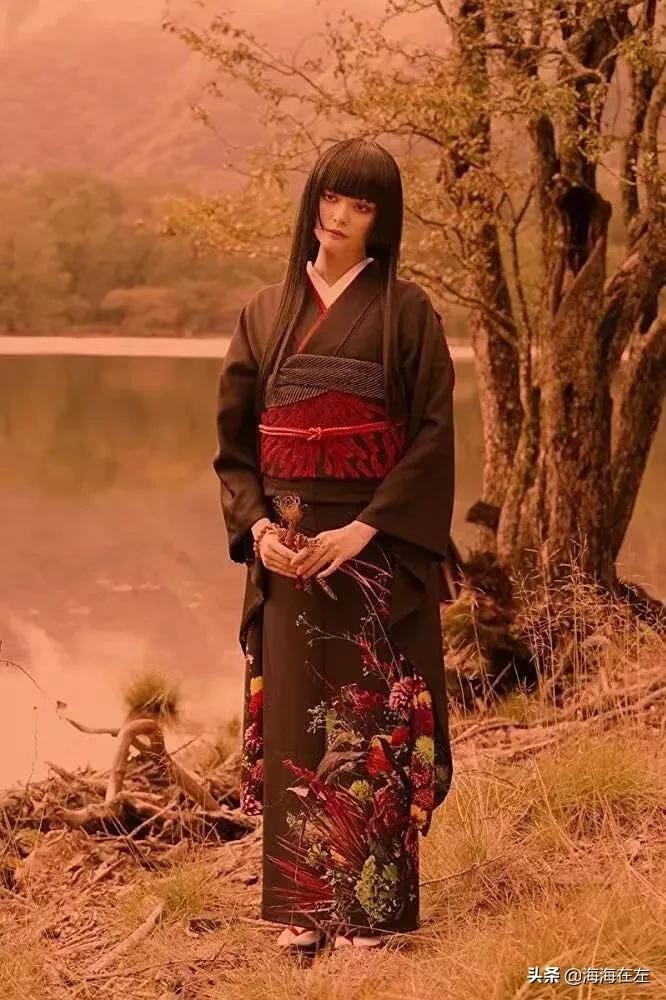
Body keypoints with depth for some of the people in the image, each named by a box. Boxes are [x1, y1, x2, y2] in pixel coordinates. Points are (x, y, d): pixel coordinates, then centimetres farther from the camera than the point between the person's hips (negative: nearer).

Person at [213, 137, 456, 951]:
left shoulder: (406, 310, -1)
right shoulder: (264, 313, 10)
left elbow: (434, 435, -7)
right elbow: (234, 436, 10)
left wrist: (363, 529, -16)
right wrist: (256, 524, -7)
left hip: (376, 547, -3)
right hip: (288, 548, 3)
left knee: (370, 717, -1)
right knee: (293, 717, 5)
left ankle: (371, 905, 8)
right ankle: (303, 902, 15)